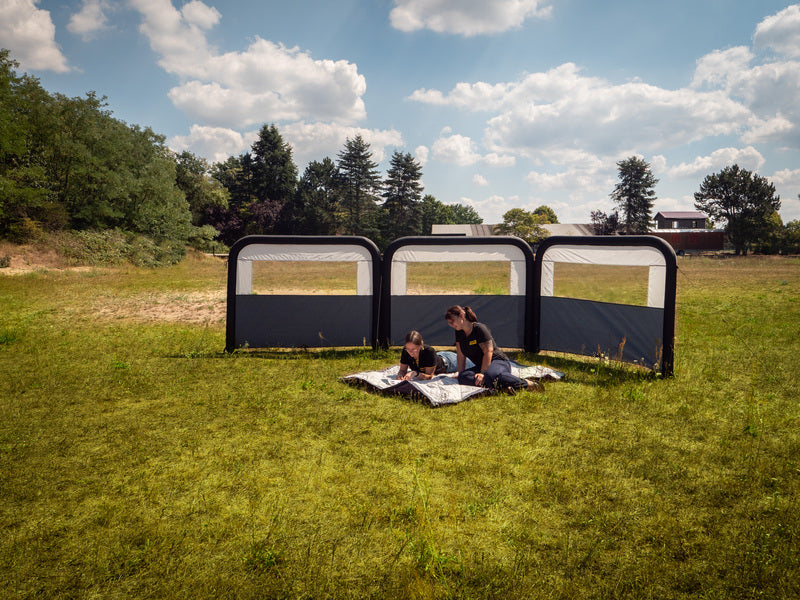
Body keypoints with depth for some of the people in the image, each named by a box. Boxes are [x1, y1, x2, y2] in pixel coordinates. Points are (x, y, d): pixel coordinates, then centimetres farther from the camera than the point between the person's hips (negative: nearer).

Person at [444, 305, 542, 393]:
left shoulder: (480, 329, -13)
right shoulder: (459, 333, 9)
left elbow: (488, 352, -18)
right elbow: (461, 355, 12)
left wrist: (482, 373, -24)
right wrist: (461, 374, 5)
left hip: (499, 361, -7)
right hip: (481, 366, 7)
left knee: (491, 375, -43)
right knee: (464, 377, -26)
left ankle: (527, 383, -26)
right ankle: (502, 385, -35)